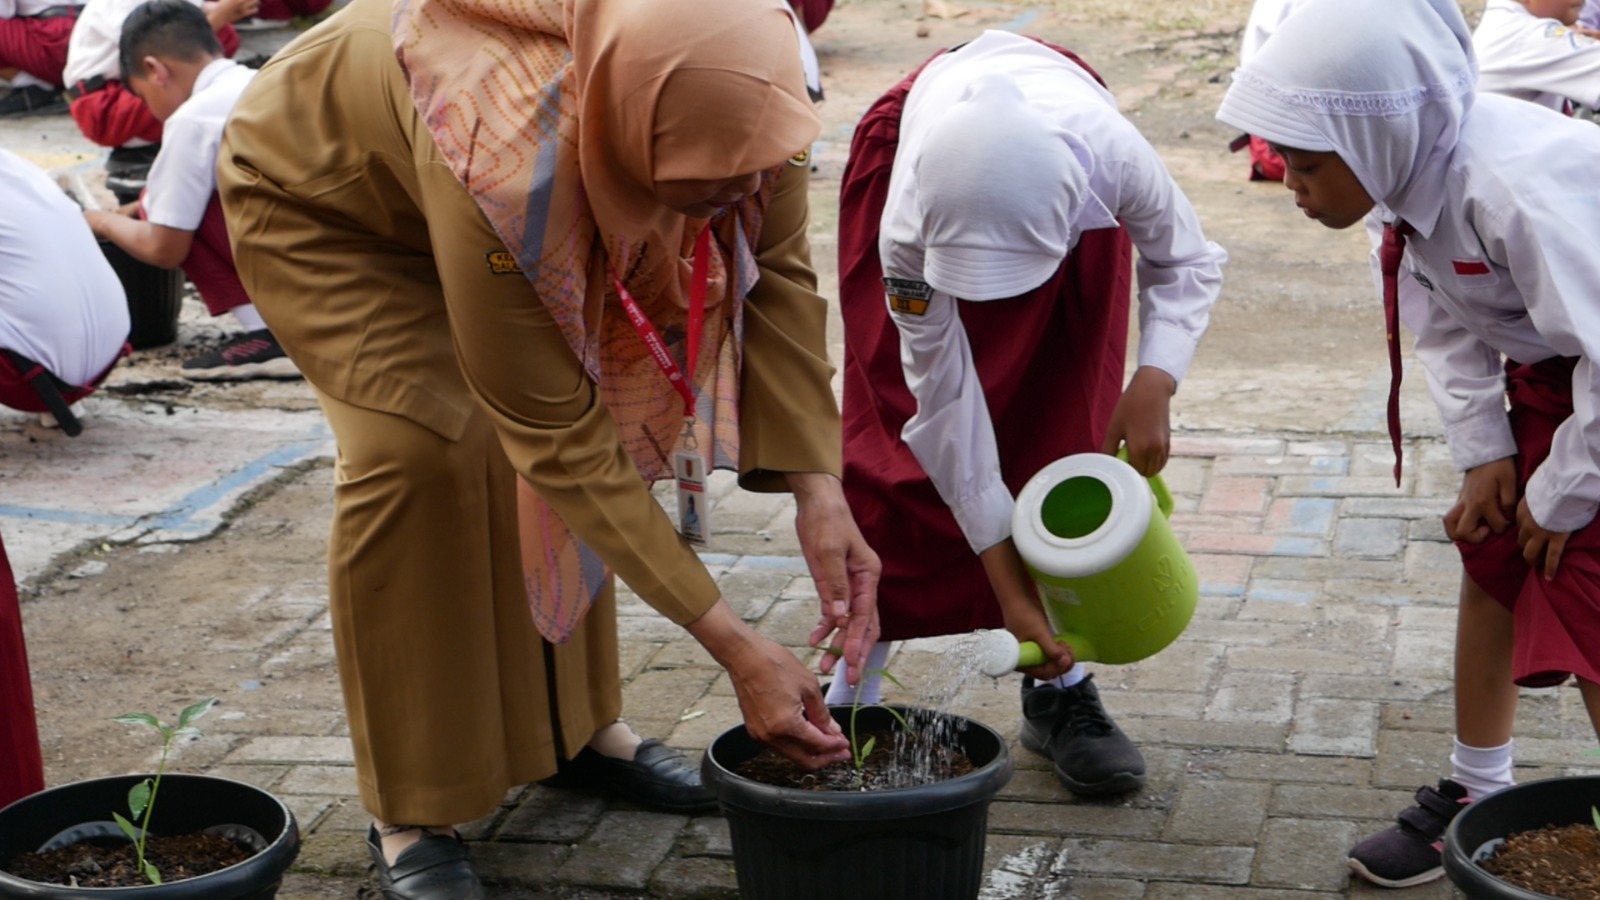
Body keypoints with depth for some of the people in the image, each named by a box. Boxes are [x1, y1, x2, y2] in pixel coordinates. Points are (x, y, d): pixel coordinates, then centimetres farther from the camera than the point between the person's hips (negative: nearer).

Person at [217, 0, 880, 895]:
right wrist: (735, 646, -36)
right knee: (425, 444, -22)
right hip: (315, 198, -6)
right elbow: (560, 441, -37)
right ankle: (410, 812, -8)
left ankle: (578, 726, 16)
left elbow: (777, 272, -19)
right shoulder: (506, 161, -46)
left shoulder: (743, 83, -33)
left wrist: (821, 494, -30)